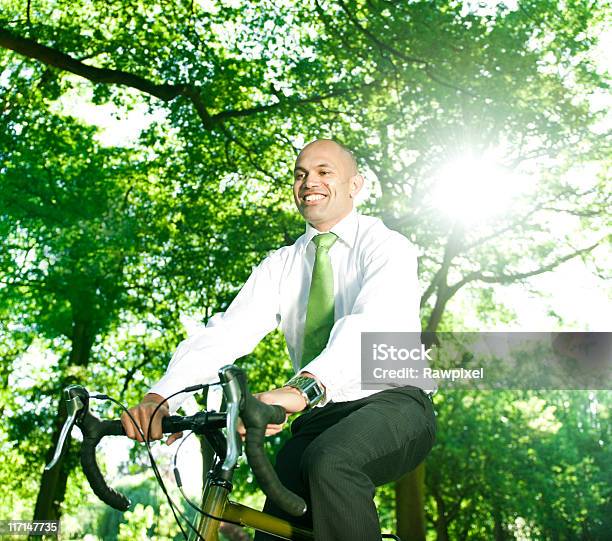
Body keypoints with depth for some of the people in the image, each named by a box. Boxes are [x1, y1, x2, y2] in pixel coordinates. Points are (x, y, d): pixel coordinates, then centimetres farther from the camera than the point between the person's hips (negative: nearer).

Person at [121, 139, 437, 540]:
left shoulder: (386, 246, -4)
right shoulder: (281, 265, 11)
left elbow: (371, 322, -25)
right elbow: (228, 331, -5)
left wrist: (304, 388, -44)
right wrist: (161, 395, -23)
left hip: (392, 404, -4)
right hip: (319, 417, 4)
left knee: (330, 464, -33)